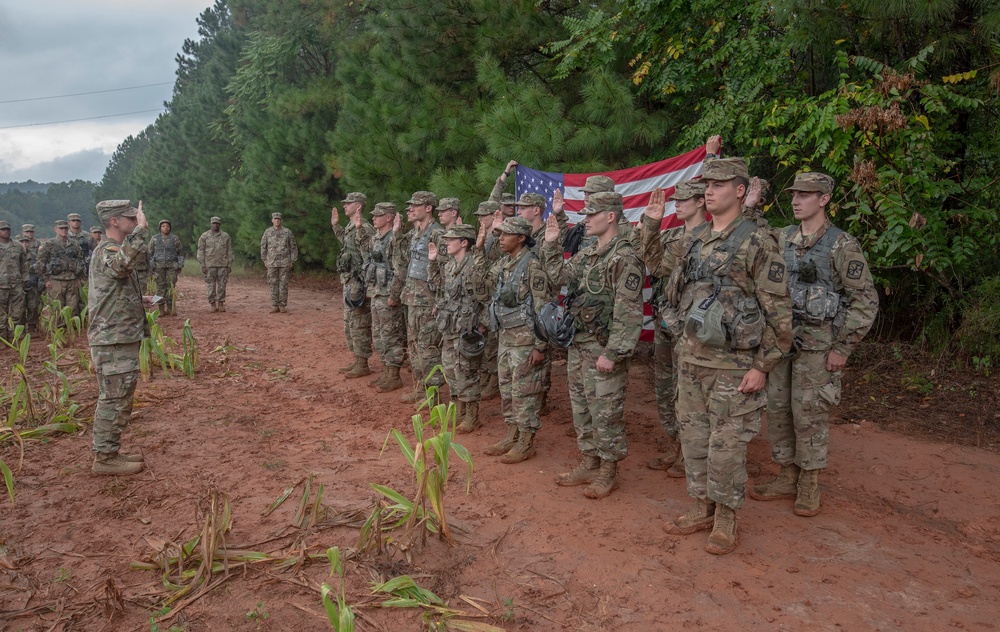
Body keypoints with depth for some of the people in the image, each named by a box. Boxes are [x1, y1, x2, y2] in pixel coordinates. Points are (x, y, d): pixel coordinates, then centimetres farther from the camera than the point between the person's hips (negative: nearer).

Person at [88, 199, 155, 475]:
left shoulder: (112, 250, 17)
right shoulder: (106, 251, -17)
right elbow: (122, 262, -43)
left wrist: (139, 300, 16)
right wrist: (141, 229, -37)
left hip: (121, 338, 11)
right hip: (113, 341, -11)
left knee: (118, 398, 17)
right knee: (115, 399, -5)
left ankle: (109, 451, 26)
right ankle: (105, 458, 4)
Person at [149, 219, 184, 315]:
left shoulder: (175, 239, 9)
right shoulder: (155, 239, 7)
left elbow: (180, 253, 12)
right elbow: (150, 253, 10)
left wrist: (180, 265, 5)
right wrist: (151, 266, 3)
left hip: (172, 266, 0)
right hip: (159, 266, 0)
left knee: (171, 286, -3)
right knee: (160, 286, -2)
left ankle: (170, 308, 2)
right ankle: (161, 309, 1)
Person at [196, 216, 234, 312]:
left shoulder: (226, 236, 8)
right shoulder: (204, 236, 5)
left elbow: (229, 251, 9)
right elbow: (200, 251, 4)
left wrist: (229, 265, 3)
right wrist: (203, 265, -3)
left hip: (223, 265, 1)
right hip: (210, 265, -1)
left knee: (222, 285, 1)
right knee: (211, 286, 1)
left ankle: (221, 303, 8)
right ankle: (213, 304, 7)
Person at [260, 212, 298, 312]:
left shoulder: (287, 232, 2)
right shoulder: (267, 232, 5)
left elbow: (293, 247, 4)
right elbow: (263, 247, 10)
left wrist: (292, 261, -1)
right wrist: (264, 260, 5)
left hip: (284, 263, -1)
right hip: (271, 263, 1)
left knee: (283, 284, 0)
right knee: (273, 284, 2)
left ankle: (283, 305, 6)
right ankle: (275, 305, 7)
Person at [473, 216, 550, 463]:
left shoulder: (532, 266, -17)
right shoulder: (503, 263, 9)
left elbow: (542, 308, -17)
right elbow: (484, 278, 26)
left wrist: (540, 346, -19)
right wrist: (479, 248, 14)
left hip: (524, 340, -9)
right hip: (504, 337, 9)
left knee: (524, 391, 0)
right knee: (506, 389, 16)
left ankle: (526, 443, 10)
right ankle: (512, 435, 28)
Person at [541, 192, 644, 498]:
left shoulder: (625, 258, -17)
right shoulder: (586, 255, 11)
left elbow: (628, 312, -21)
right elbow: (557, 277, 22)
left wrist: (613, 354, -23)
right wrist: (552, 245, 13)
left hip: (603, 350, -9)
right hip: (578, 346, 9)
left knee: (606, 413, 2)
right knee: (581, 409, 16)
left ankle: (608, 472, 16)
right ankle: (589, 464, 30)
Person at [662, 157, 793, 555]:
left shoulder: (757, 243, -10)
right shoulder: (692, 242, 10)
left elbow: (778, 311, -12)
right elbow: (675, 294, 20)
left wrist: (763, 366, -14)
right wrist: (685, 341, 14)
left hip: (732, 364, -7)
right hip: (690, 358, 7)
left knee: (727, 443, 1)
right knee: (692, 436, 13)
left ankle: (725, 518, 17)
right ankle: (702, 507, 28)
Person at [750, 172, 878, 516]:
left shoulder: (842, 245, -9)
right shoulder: (783, 239, 8)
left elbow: (866, 301, -10)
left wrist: (843, 347, -12)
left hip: (816, 343, -5)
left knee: (809, 414, 1)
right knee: (778, 410, 9)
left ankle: (810, 486, 16)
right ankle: (788, 478, 24)